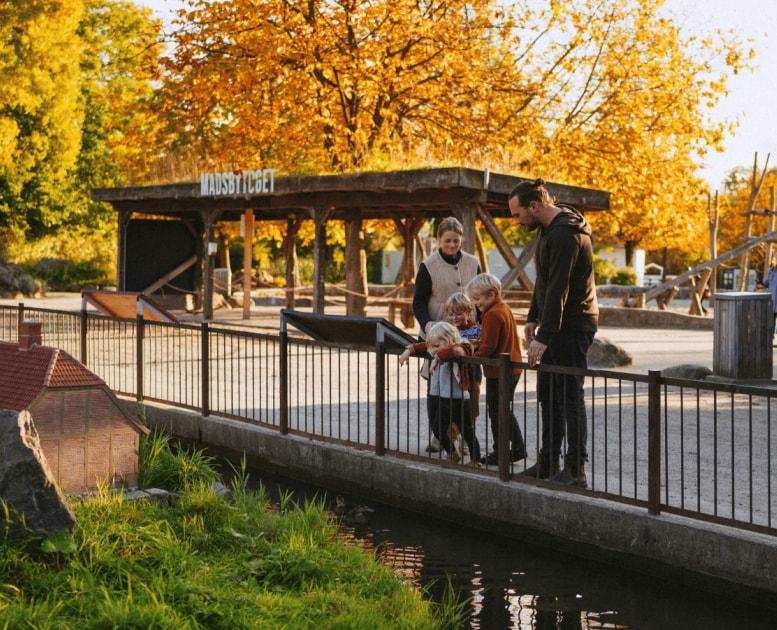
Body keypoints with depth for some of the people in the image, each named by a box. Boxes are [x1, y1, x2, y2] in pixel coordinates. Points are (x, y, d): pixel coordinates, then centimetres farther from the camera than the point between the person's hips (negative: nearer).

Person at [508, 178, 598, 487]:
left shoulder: (565, 233, -21)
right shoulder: (550, 228, 12)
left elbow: (558, 288, -26)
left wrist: (544, 337, -28)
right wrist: (533, 318, 19)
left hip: (572, 327, -11)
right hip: (557, 325, 11)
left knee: (569, 396, -7)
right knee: (548, 393, 15)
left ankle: (576, 470, -3)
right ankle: (548, 463, 23)